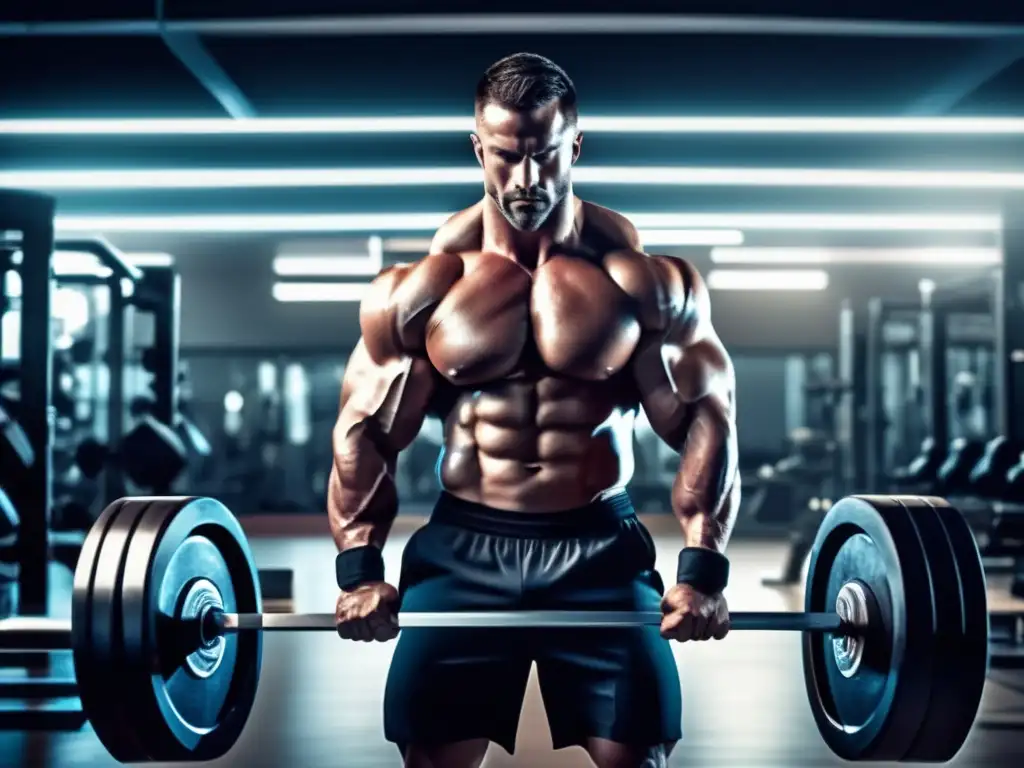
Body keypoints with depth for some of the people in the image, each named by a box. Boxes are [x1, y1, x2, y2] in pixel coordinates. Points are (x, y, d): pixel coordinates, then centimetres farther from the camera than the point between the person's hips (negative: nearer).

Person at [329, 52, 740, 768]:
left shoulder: (645, 279, -4)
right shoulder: (420, 288, -2)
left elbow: (705, 418, -2)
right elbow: (366, 429, 2)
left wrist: (702, 568, -11)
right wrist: (359, 569, -8)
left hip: (603, 549, 0)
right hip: (462, 548, 1)